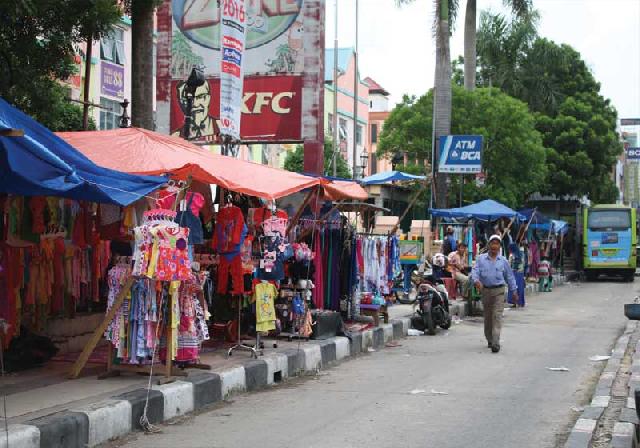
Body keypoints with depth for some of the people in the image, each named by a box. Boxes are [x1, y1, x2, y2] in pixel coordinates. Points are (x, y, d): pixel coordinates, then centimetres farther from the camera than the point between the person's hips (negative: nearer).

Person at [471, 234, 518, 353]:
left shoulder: (503, 261, 6)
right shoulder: (481, 259, 5)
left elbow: (509, 276, 13)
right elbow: (475, 271, -5)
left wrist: (514, 291, 14)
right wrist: (476, 281, -26)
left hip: (499, 291, -2)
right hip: (485, 290, 2)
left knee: (497, 316, -13)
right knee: (487, 317, 11)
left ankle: (495, 343, -19)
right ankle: (489, 339, 27)